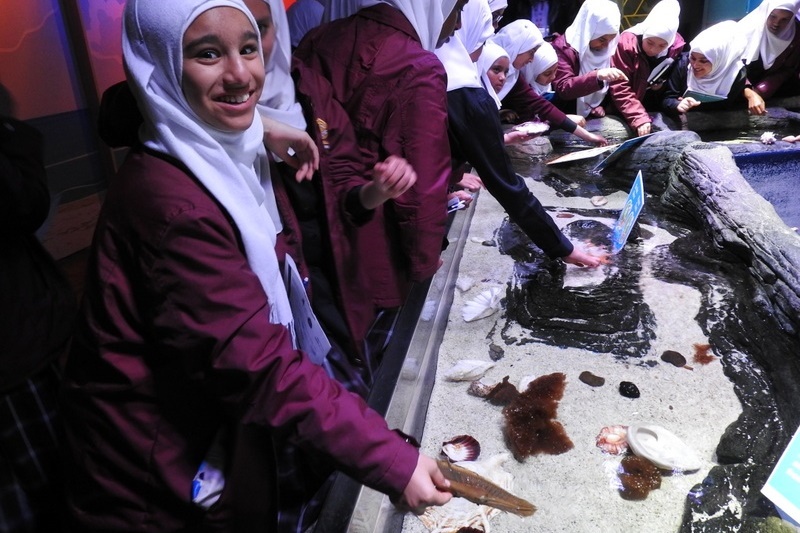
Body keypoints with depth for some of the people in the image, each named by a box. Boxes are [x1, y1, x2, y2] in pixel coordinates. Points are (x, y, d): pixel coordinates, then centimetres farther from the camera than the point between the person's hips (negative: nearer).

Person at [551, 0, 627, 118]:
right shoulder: (562, 47, -14)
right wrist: (597, 76, -36)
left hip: (598, 117, 6)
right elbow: (563, 89, -25)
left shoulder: (607, 50, 4)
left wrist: (601, 106, -3)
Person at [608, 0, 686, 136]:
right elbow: (620, 89, -25)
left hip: (657, 109, 3)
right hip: (626, 112, -3)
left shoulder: (677, 46, -7)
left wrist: (664, 85, -11)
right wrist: (639, 119, -34)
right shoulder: (626, 43, -20)